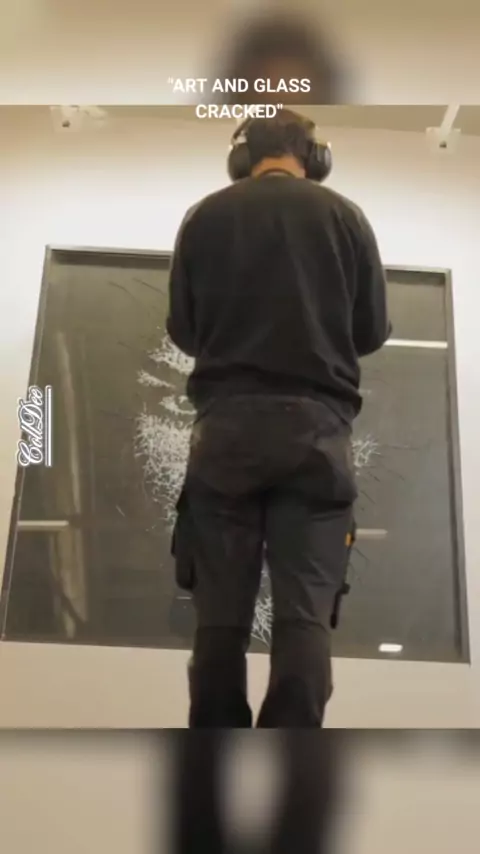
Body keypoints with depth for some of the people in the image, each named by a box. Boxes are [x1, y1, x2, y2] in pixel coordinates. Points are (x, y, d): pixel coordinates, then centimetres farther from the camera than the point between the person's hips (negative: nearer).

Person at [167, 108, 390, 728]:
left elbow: (182, 329, 10)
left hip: (228, 423, 1)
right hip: (317, 425, 0)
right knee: (305, 610, -2)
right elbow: (373, 330, 9)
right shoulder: (345, 216, 6)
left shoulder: (205, 216, 6)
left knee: (221, 608, 4)